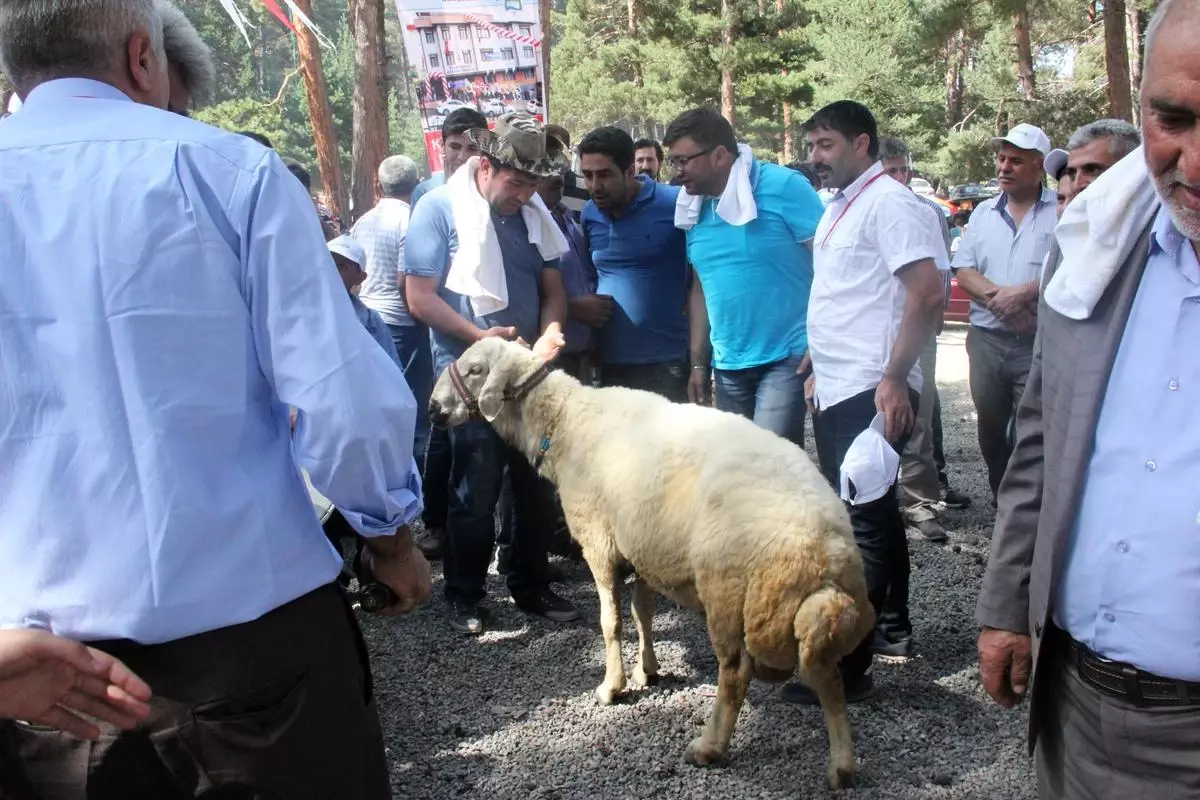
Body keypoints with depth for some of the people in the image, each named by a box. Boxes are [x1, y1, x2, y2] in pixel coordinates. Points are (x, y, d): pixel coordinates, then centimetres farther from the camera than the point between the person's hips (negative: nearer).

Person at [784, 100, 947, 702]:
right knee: (869, 511, 18)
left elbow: (929, 293, -19)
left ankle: (849, 667, 1)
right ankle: (890, 625, 33)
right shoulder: (837, 208, 17)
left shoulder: (888, 203, -11)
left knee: (862, 519, -6)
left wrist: (894, 379, -21)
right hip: (836, 390, 10)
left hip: (872, 392, -10)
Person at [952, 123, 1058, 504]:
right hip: (987, 339, 5)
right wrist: (997, 296, -13)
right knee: (991, 429, 15)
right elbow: (964, 271, 4)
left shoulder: (1062, 211, -2)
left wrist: (1025, 292, -20)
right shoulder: (983, 213, 12)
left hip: (1039, 343, -5)